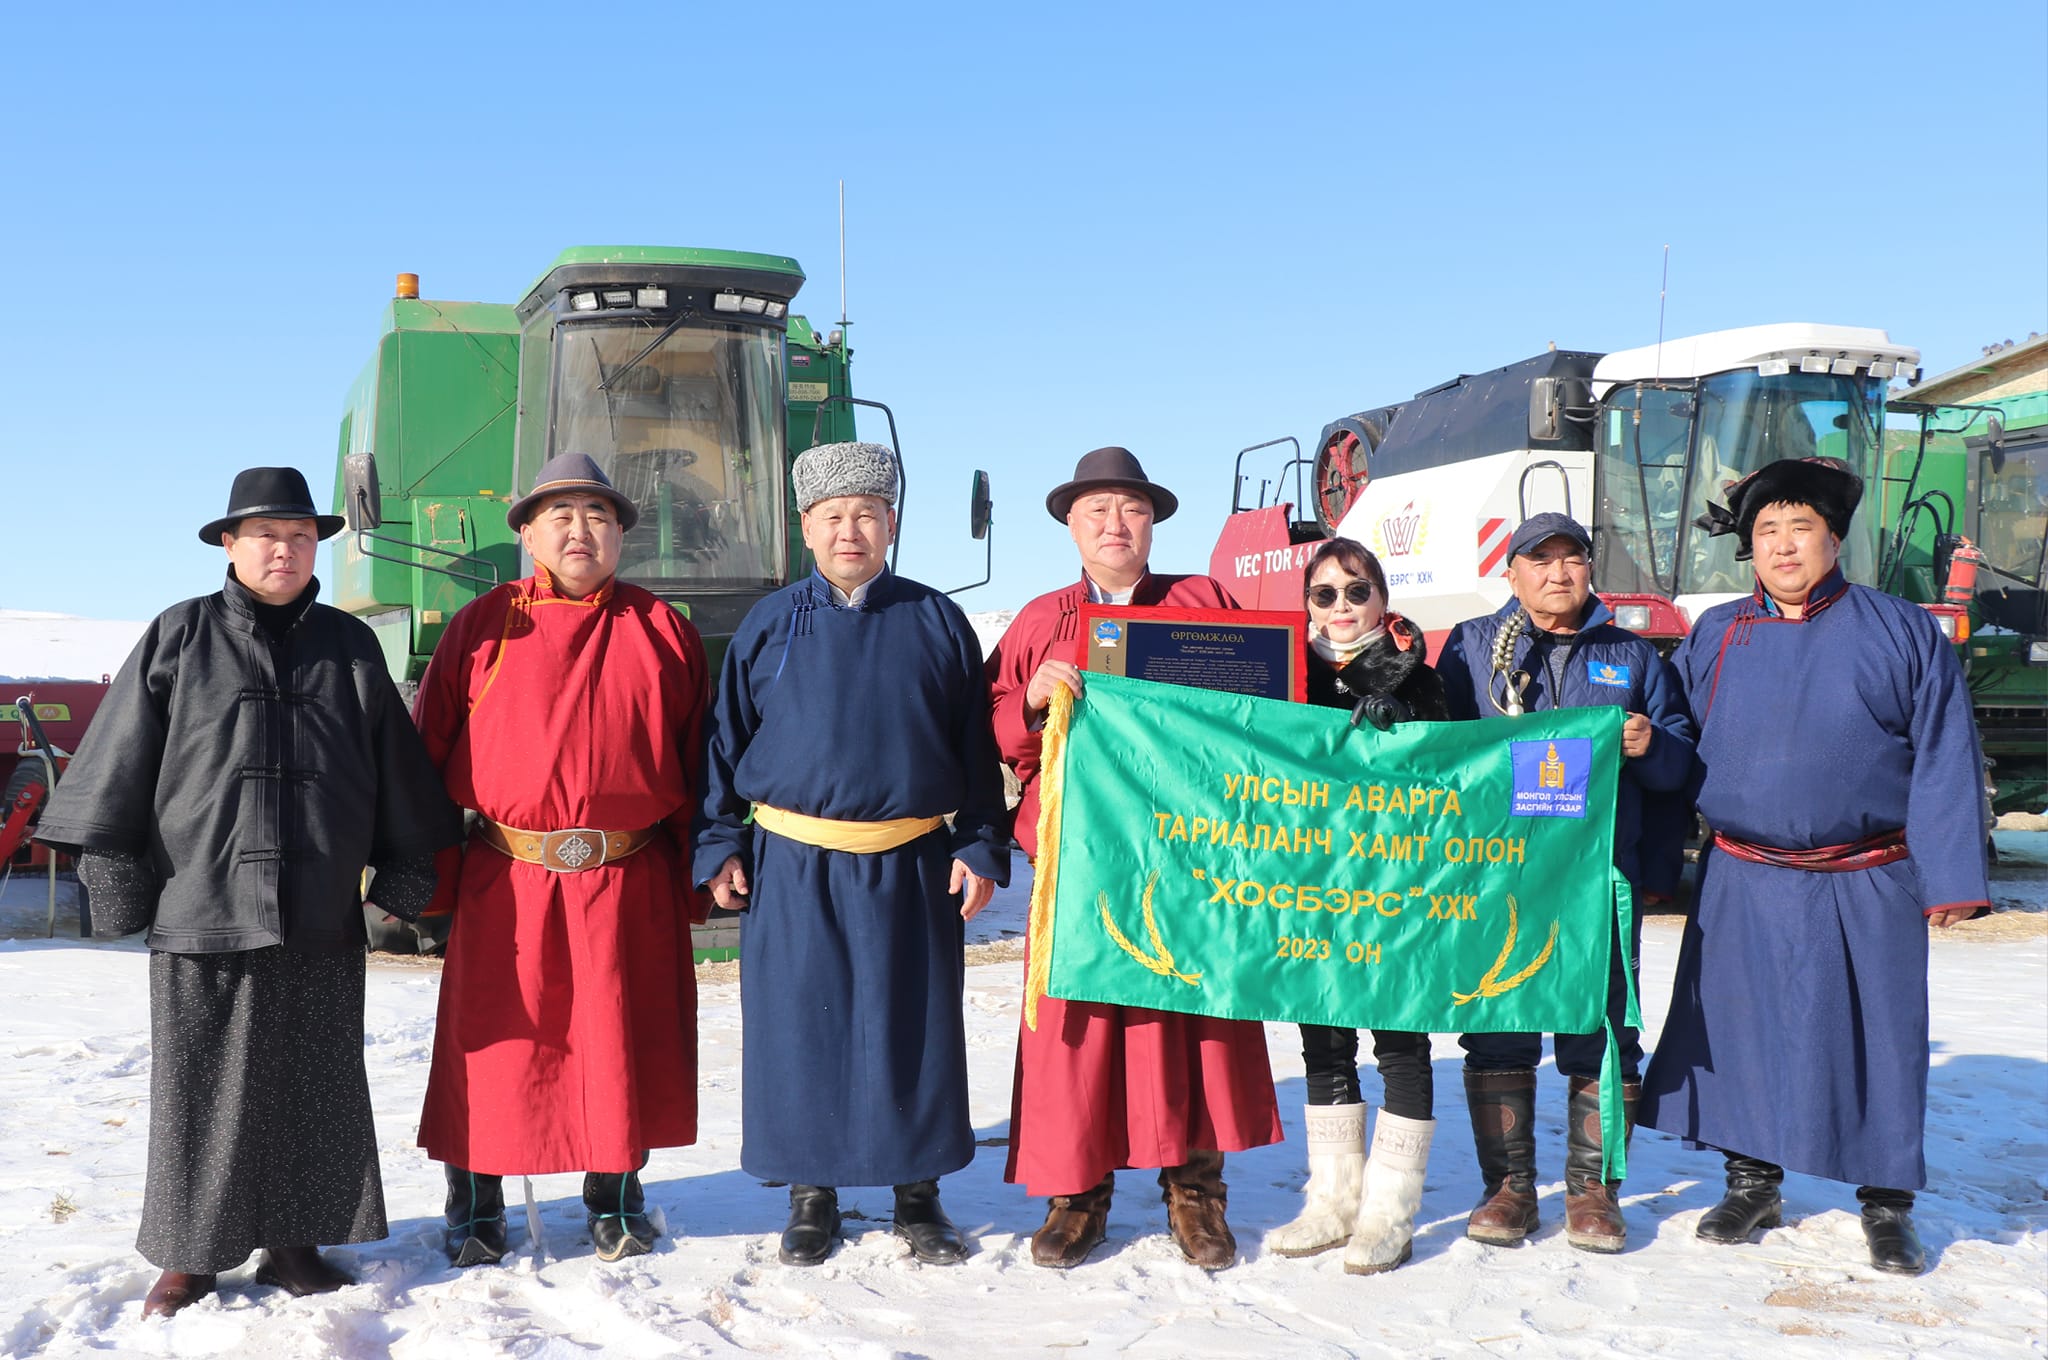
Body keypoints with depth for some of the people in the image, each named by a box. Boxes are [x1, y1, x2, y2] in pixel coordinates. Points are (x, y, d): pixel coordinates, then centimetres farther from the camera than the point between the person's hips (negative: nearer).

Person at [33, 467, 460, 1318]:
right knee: (198, 1087, 2)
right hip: (201, 905, -2)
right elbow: (122, 757, 3)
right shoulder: (178, 638, 4)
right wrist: (110, 864, -2)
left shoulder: (349, 646, 11)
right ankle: (187, 1255, 14)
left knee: (315, 1086, 7)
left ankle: (293, 1242, 19)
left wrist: (407, 868, 14)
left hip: (320, 914, 2)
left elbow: (394, 766, 15)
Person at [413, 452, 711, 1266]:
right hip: (507, 883, 0)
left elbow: (696, 764, 8)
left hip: (629, 882, 1)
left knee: (623, 1039, 8)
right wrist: (432, 877, -1)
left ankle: (614, 1200, 25)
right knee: (492, 1042, 5)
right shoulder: (483, 628, 6)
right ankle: (475, 1207, 22)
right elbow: (429, 754, 5)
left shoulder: (661, 632, 8)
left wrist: (697, 879, 3)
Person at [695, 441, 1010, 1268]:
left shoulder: (937, 623, 5)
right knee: (799, 1027, 5)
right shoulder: (769, 626, 6)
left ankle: (918, 1192, 20)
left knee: (914, 1027, 5)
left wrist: (981, 848, 2)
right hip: (794, 867, 0)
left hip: (912, 866, 0)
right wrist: (722, 846, 2)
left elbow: (977, 748, 8)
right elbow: (727, 740, 9)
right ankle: (811, 1193, 20)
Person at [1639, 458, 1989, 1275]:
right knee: (1741, 1032, 9)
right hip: (1743, 886, 2)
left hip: (1866, 888, -2)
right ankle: (1751, 1183, 26)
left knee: (1875, 1041, 5)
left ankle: (1886, 1205, 20)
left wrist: (1950, 876, -4)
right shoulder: (1713, 638, 8)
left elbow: (1945, 764, 0)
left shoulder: (1902, 633, 1)